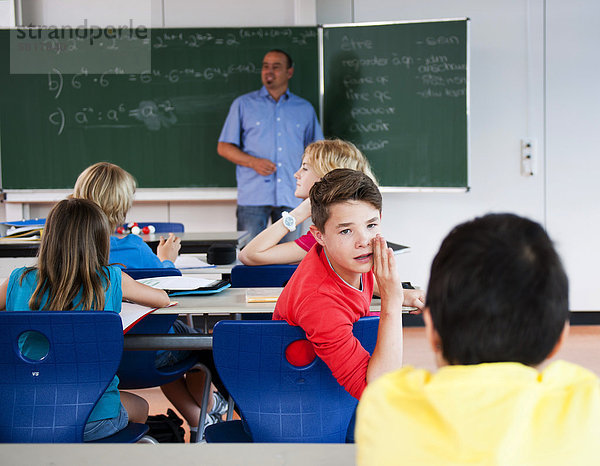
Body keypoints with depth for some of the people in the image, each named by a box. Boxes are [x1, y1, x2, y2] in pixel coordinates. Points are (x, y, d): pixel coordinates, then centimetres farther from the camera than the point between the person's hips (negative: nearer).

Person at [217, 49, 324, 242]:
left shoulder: (305, 109, 15)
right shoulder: (243, 104, 10)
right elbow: (223, 147, 7)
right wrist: (253, 162, -9)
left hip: (291, 197, 2)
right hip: (253, 197, -1)